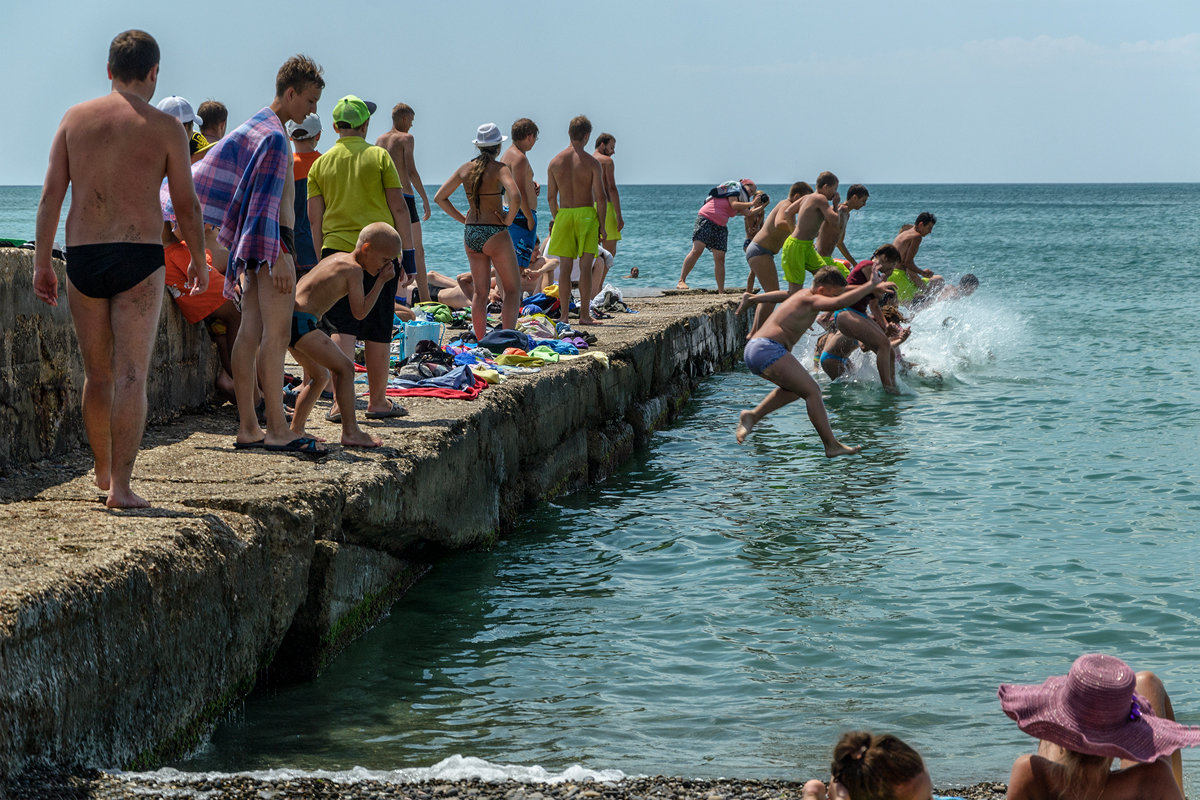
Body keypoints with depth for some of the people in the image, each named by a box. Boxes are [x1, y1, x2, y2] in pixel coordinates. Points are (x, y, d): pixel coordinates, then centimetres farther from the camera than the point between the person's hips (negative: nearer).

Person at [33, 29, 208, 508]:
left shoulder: (75, 118, 7)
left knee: (97, 374, 17)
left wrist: (42, 262, 8)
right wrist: (199, 260, 17)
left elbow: (51, 194, 3)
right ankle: (120, 487, -11)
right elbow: (186, 204, 2)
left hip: (82, 256, 3)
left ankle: (103, 472, 31)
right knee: (131, 376, -4)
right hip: (139, 257, -3)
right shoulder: (165, 127, -1)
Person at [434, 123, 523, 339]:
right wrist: (508, 220, -12)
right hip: (494, 233, -5)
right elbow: (515, 196, -27)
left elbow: (439, 197, 9)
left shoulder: (466, 169, 5)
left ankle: (480, 341, 14)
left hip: (470, 233, 5)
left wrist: (461, 218, 11)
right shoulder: (500, 168, -11)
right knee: (512, 289, 6)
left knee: (480, 292, 13)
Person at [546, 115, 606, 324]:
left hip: (564, 214, 3)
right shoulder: (591, 162, -7)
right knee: (585, 266, -1)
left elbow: (551, 197, 6)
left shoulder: (555, 162, 3)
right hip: (586, 213, -3)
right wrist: (602, 226, -2)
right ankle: (584, 314, -4)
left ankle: (564, 315, 4)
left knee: (565, 267, 5)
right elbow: (600, 197, -8)